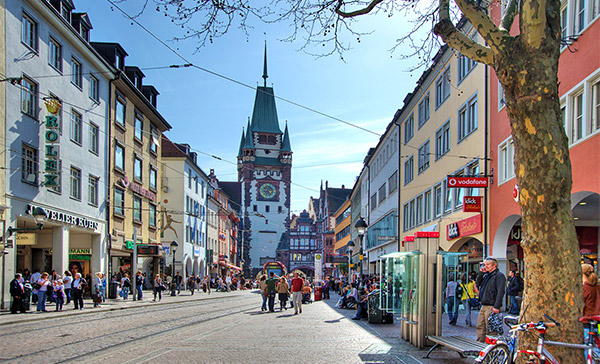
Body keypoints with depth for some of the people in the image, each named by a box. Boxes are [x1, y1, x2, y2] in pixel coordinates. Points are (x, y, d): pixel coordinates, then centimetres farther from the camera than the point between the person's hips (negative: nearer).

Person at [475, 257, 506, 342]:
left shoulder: (499, 275, -8)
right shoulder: (486, 275, 18)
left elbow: (500, 291, -17)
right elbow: (477, 284, 15)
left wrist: (496, 306, -23)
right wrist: (481, 273, 4)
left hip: (491, 307, -9)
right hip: (484, 306, 9)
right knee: (480, 327, 11)